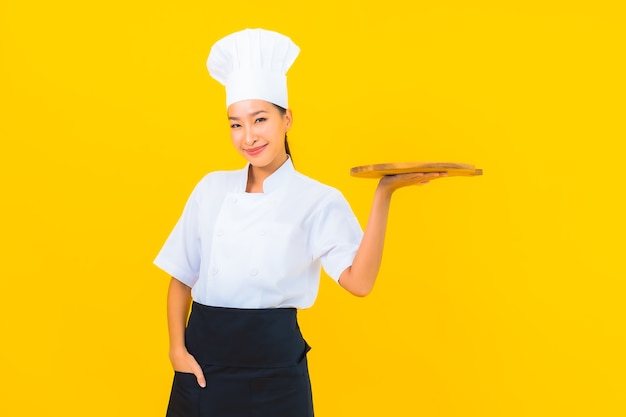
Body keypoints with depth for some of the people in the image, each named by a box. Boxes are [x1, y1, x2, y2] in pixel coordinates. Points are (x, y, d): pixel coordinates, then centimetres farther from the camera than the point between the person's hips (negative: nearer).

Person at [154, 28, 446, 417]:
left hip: (273, 364, -3)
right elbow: (182, 277, 9)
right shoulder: (212, 188, 4)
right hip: (204, 358, 3)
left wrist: (384, 193, -24)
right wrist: (177, 349, -1)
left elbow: (359, 281, -19)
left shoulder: (319, 200, -6)